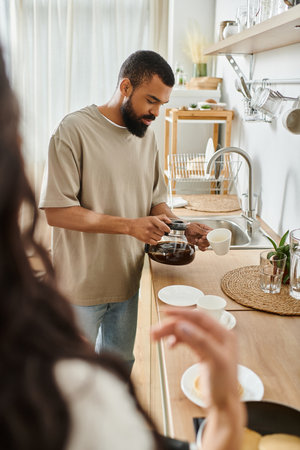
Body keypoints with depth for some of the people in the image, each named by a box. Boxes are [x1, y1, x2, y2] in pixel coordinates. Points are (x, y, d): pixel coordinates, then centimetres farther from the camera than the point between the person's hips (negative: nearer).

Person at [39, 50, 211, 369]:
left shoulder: (147, 136, 5)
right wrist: (130, 226, -27)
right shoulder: (75, 130, -16)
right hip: (81, 284, -5)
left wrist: (184, 228, -8)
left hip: (126, 280, 6)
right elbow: (56, 211, -21)